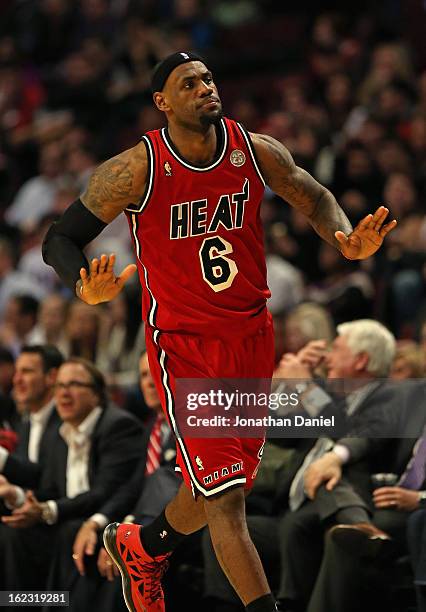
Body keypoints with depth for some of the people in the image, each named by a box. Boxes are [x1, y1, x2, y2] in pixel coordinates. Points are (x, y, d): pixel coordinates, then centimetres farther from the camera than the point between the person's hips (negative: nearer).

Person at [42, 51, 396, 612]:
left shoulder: (257, 152, -5)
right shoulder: (137, 170, -16)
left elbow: (314, 198, 13)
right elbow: (59, 240, -10)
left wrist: (346, 239, -9)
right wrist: (86, 287, -32)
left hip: (251, 335, 5)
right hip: (184, 344, -5)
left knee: (226, 485, 17)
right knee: (225, 498, -11)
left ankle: (141, 546, 45)